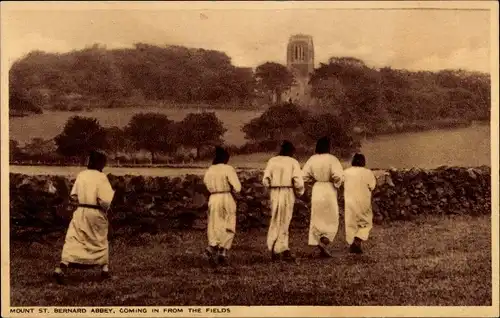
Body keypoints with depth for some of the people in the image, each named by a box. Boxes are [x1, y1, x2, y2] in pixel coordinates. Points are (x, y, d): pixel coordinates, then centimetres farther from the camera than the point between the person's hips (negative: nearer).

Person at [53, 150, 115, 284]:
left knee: (73, 240, 1)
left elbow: (73, 195, 5)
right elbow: (105, 200, -16)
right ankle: (105, 269, 30)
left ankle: (61, 268, -16)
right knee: (100, 241, 18)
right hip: (96, 213, -3)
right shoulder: (101, 177, -11)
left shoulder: (81, 175, 2)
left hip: (80, 212, 3)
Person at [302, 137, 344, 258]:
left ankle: (320, 246, 13)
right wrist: (337, 183, -1)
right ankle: (324, 242, -13)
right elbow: (338, 175, -21)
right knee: (331, 220, 7)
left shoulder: (312, 159, -1)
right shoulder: (331, 159, -12)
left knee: (317, 219, 13)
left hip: (316, 190, 4)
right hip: (329, 190, -4)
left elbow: (304, 176, -1)